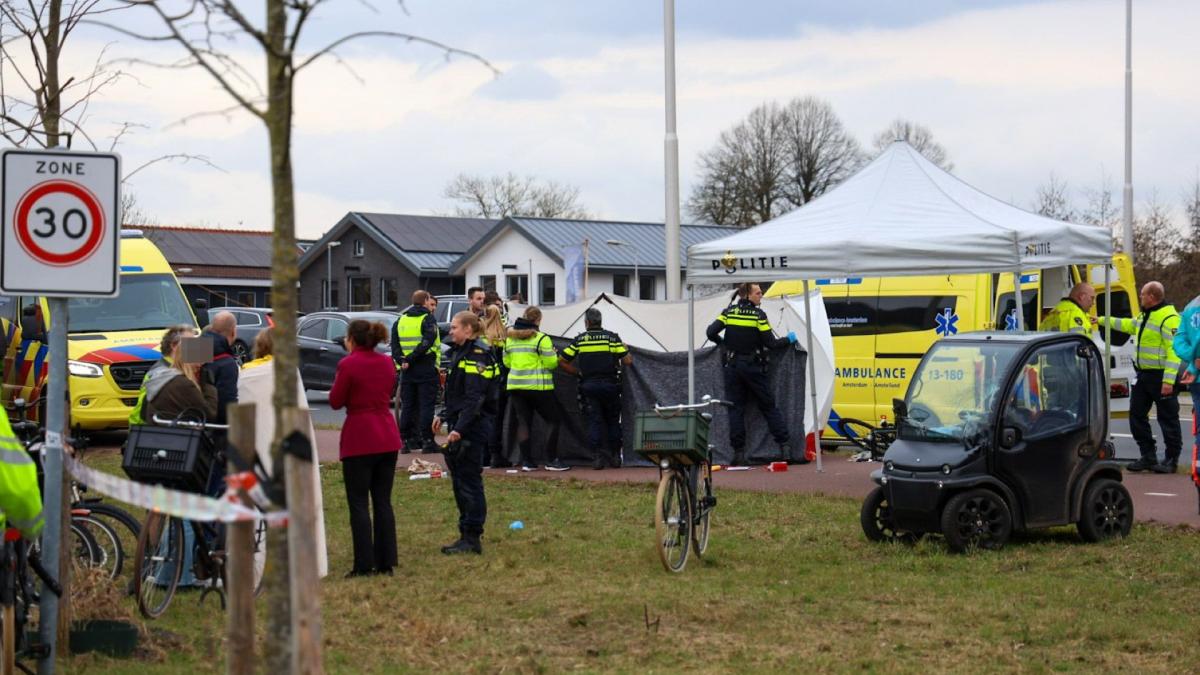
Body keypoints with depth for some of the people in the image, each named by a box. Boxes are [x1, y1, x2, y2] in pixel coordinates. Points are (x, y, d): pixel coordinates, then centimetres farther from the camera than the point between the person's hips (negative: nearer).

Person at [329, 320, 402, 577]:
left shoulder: (348, 365, -11)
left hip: (359, 439, -6)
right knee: (383, 501, 11)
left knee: (359, 503, 0)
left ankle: (364, 565, -2)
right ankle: (386, 562, 11)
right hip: (387, 438, 6)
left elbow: (335, 402, -5)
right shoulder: (386, 363, 7)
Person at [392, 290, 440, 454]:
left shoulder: (401, 320, 12)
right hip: (426, 369, -5)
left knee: (407, 405, 10)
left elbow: (394, 345, 5)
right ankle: (427, 441, -4)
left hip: (407, 370, 5)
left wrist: (401, 360, -5)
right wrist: (410, 360, -17)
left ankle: (405, 440, 10)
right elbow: (427, 342, -19)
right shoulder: (428, 319, -7)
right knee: (426, 405, -2)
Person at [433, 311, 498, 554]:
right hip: (459, 425, 10)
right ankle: (466, 535, 20)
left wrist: (459, 429, -26)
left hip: (473, 427, -10)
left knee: (469, 481, -7)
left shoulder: (477, 356, -15)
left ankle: (472, 538, -3)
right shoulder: (460, 353, 16)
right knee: (459, 480, 13)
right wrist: (444, 416, 19)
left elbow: (474, 399, -22)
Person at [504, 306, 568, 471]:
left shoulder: (510, 338, 8)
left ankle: (526, 461, 3)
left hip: (515, 386, 5)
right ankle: (551, 461, 1)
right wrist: (553, 353, 9)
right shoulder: (541, 338, -11)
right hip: (538, 387, -5)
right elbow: (551, 363, -11)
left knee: (523, 422, 9)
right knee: (555, 420, 6)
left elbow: (507, 362, 16)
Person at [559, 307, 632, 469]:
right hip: (610, 385, 0)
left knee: (594, 421, 3)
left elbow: (561, 361, 4)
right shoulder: (612, 337, 0)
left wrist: (577, 372, 16)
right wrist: (626, 349, 16)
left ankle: (597, 457, -6)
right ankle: (615, 456, 14)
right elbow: (627, 361, -6)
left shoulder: (579, 339, 3)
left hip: (589, 385, 0)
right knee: (613, 421, 13)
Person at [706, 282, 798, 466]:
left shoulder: (728, 312, 1)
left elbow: (711, 332, -6)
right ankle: (784, 446, 2)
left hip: (732, 366, 3)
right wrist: (788, 339, 8)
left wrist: (723, 342, 15)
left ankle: (739, 451, 0)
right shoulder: (758, 315, -9)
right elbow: (770, 343, -9)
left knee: (735, 408, 5)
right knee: (769, 406, 6)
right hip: (753, 367, -3)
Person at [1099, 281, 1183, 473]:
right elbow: (1128, 325, 35)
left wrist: (1168, 381, -26)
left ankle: (1171, 460, 7)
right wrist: (1103, 320, 40)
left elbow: (1174, 351, -22)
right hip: (1143, 375, 10)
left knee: (1168, 419, -1)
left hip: (1161, 377, -10)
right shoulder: (1145, 316, 15)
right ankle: (1148, 457, 18)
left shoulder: (1169, 318, -17)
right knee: (1137, 415, 11)